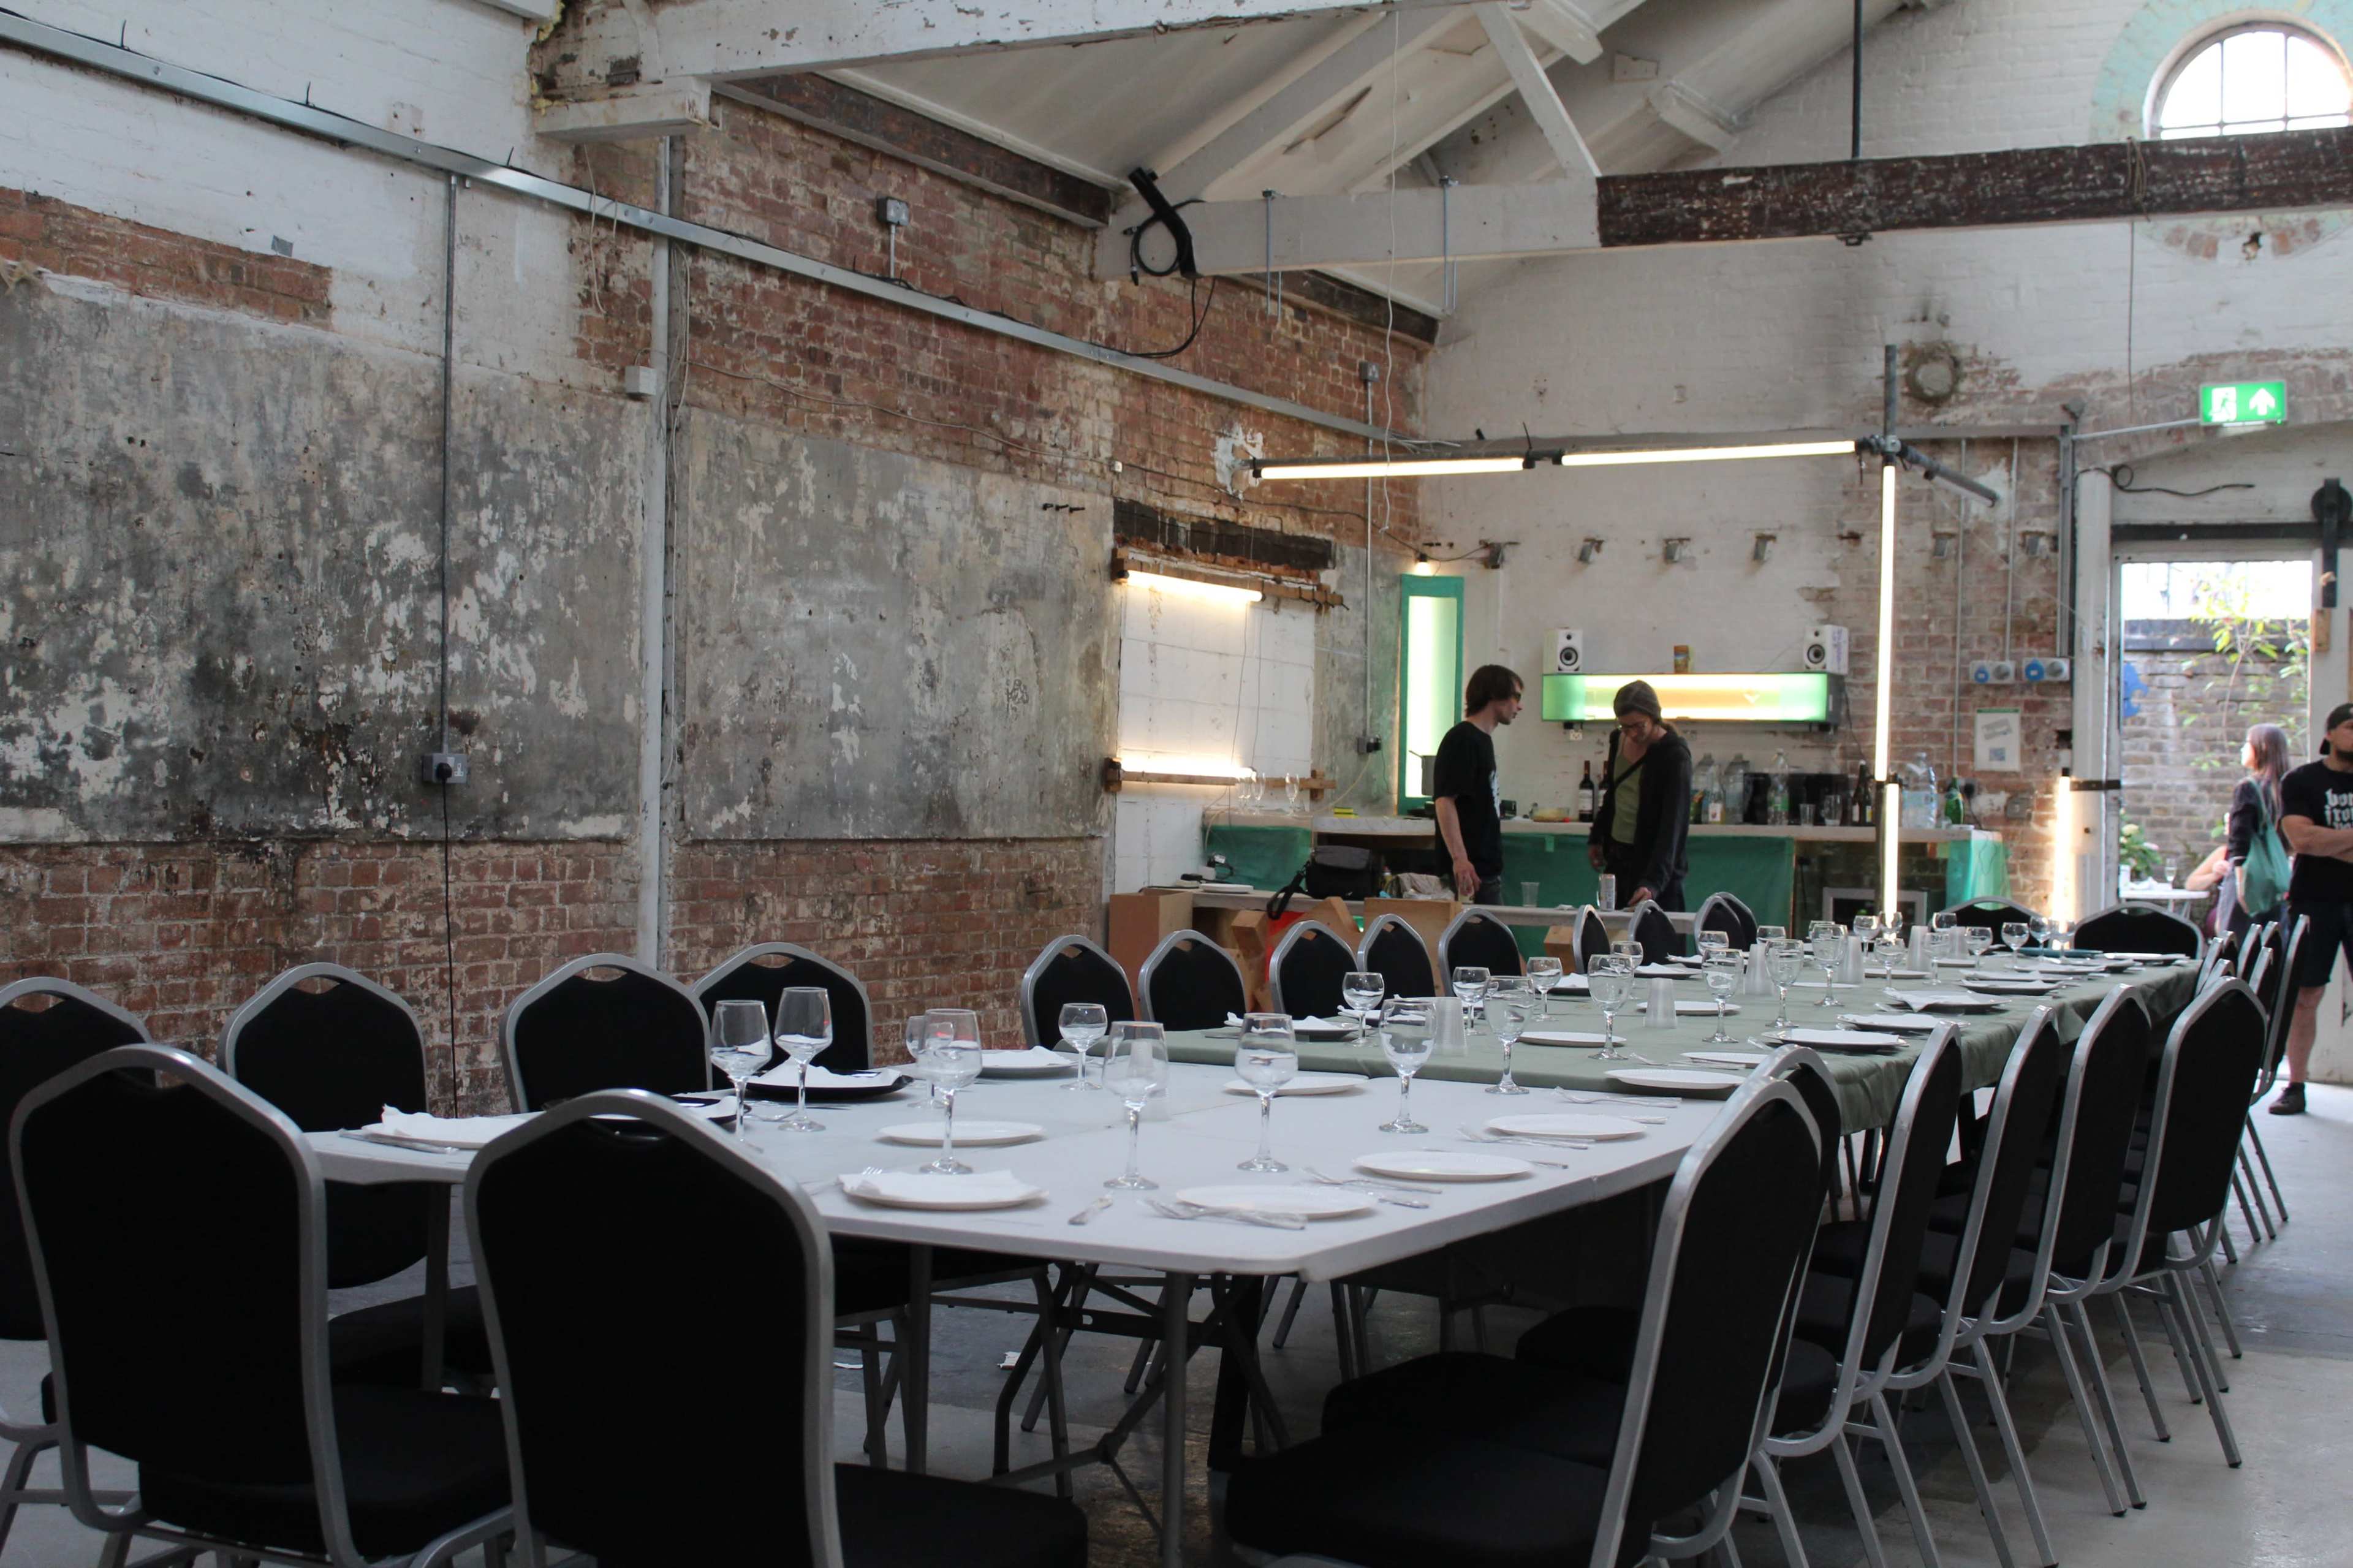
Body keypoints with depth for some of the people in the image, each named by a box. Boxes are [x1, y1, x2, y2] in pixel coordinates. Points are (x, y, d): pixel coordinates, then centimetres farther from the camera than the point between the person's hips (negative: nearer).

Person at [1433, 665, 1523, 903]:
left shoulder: (1483, 740, 20)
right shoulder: (1462, 739, -11)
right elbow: (1445, 800, -21)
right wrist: (1459, 858, -29)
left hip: (1489, 869, 10)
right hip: (1470, 871, -10)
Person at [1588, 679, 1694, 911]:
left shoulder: (1675, 755, -17)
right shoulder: (1618, 740, 3)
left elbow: (1673, 825, -25)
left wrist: (1653, 883, -34)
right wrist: (1597, 838, 21)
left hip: (1655, 863, -6)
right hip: (1618, 858, 6)